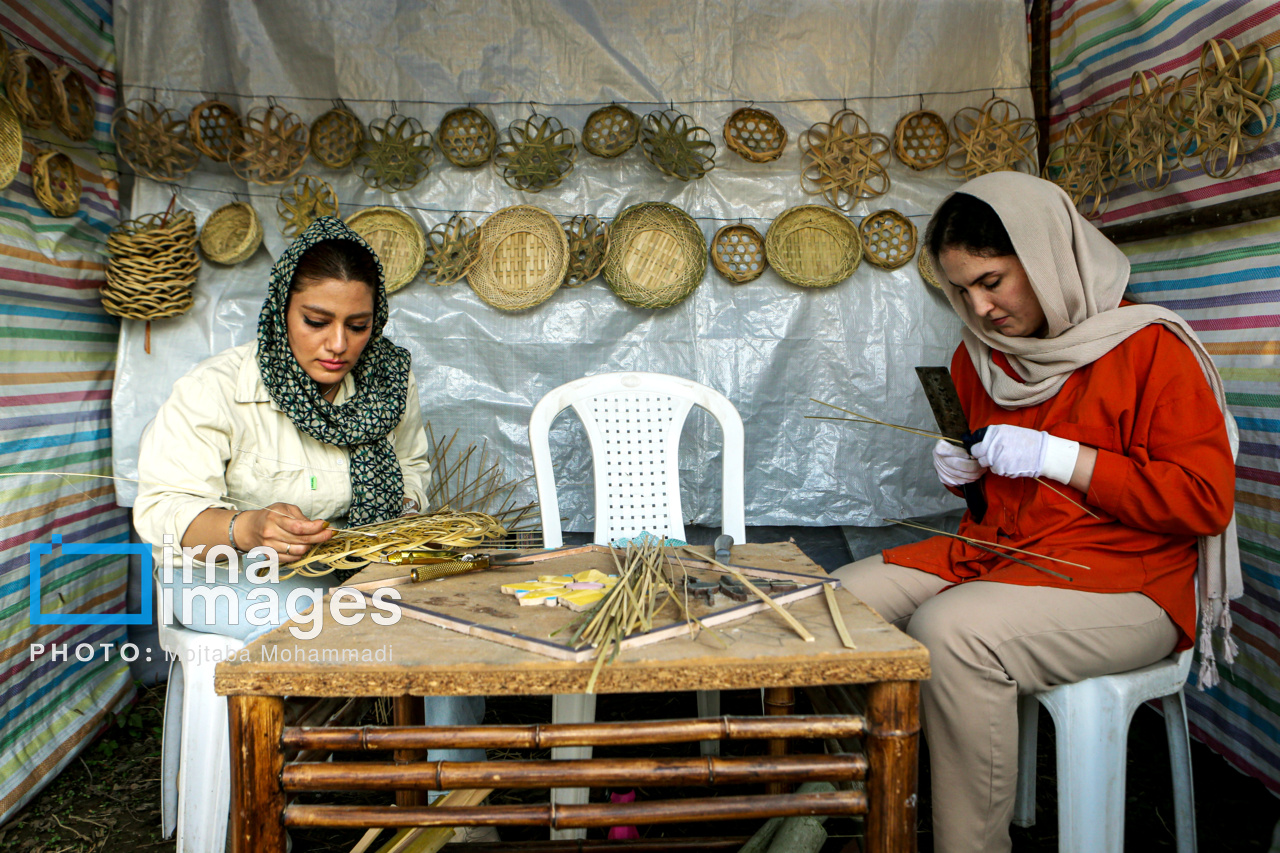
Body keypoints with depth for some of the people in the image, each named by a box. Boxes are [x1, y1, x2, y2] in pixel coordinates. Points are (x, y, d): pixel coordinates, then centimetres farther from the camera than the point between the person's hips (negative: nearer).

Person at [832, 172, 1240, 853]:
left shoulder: (1149, 345, -10)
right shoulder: (978, 356, 11)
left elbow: (1206, 500, -15)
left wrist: (1056, 456, -19)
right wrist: (961, 472, 2)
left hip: (1127, 580, -7)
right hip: (989, 551, 7)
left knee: (949, 632, -33)